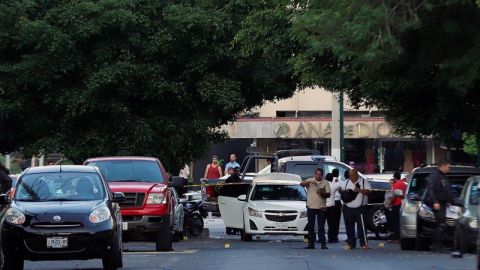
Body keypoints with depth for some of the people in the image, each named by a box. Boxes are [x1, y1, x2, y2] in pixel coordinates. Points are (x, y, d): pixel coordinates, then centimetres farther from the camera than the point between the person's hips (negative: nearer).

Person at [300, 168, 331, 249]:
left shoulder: (325, 183, 8)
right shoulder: (310, 180, 7)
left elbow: (328, 194, 4)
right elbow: (301, 184, -9)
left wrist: (323, 193, -17)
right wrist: (310, 182, -23)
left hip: (321, 208, -1)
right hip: (311, 207, 1)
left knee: (321, 227, -2)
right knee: (310, 226, 2)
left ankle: (323, 244, -2)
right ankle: (311, 244, 6)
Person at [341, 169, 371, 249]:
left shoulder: (364, 182, 0)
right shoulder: (347, 182, 14)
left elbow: (369, 191, -9)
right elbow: (342, 190, 22)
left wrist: (359, 190, -21)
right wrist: (341, 190, -3)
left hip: (359, 209, -4)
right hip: (348, 209, 4)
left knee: (361, 226, -6)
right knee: (349, 227, 6)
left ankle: (363, 243, -1)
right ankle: (351, 243, 14)